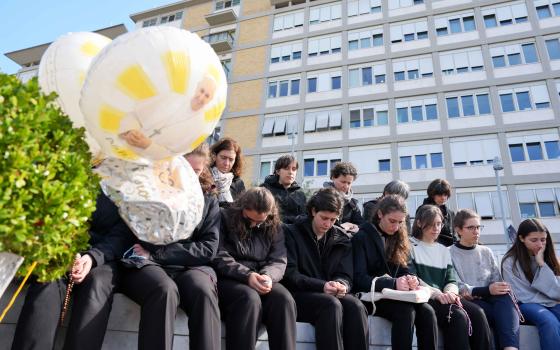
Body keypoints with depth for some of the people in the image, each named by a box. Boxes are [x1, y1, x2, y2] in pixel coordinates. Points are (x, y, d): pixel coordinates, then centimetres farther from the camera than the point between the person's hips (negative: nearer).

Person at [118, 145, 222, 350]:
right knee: (165, 290, -35)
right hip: (145, 265, -1)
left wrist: (156, 254, -8)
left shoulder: (208, 200, 13)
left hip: (188, 266, 1)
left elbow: (208, 249, 1)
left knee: (204, 291, -33)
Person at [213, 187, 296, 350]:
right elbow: (219, 258, -10)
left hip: (260, 280, 3)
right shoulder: (224, 218, -2)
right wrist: (247, 275, -24)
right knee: (250, 298, -35)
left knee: (284, 300, -27)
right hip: (227, 279, -3)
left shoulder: (274, 227, 9)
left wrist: (268, 276, -22)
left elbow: (279, 261, 2)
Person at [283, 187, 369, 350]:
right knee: (331, 304, -34)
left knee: (355, 306, -28)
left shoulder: (342, 239, 12)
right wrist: (322, 286, -22)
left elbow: (345, 275, 8)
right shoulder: (291, 233, 0)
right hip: (299, 294, -3)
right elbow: (290, 275, -9)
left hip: (331, 295, 4)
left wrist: (341, 285, -18)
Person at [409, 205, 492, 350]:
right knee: (458, 315, -31)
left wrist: (450, 292, -11)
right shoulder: (411, 246, 5)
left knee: (477, 312, -22)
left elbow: (451, 280, 14)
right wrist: (436, 293, -20)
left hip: (443, 298, 6)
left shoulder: (444, 250, 25)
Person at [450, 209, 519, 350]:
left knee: (504, 298, -33)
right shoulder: (449, 254, 4)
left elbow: (497, 282, 9)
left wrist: (473, 292, -13)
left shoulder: (486, 252, 20)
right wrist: (486, 290, -21)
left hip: (490, 300, 4)